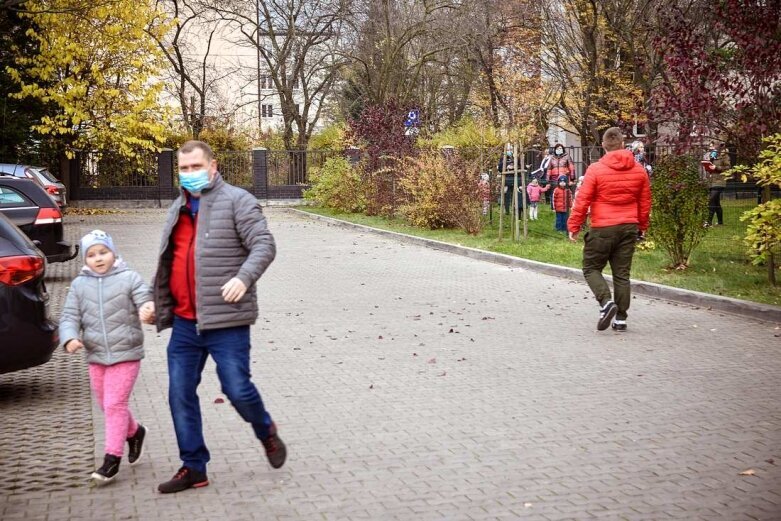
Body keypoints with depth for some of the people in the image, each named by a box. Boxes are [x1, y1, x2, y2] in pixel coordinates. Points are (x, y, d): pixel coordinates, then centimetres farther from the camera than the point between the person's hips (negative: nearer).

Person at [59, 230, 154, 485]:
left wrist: (148, 309, -35)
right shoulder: (79, 285, 5)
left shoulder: (129, 278, -5)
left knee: (114, 404, -8)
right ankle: (134, 432, 41)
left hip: (126, 353, -5)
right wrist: (69, 338, -17)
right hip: (96, 356, 5)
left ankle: (112, 458, -1)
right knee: (106, 405, 15)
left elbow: (145, 299, -10)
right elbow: (69, 317, 3)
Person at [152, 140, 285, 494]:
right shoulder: (179, 208, 18)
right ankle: (193, 468, 17)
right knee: (180, 395, 5)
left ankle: (266, 433, 28)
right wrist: (157, 302, 23)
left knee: (237, 389, -4)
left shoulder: (236, 201, -5)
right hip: (184, 322, 7)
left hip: (226, 321, -7)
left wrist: (244, 277, -29)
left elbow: (264, 244, -13)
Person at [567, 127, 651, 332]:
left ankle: (606, 301, -14)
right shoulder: (639, 171, 5)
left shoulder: (595, 169, -9)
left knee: (591, 268, 9)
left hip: (603, 228, -4)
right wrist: (641, 227, 25)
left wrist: (574, 226, 0)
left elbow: (582, 201, -9)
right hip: (629, 228, 4)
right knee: (622, 273, 10)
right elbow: (645, 203, 12)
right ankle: (620, 318, 10)